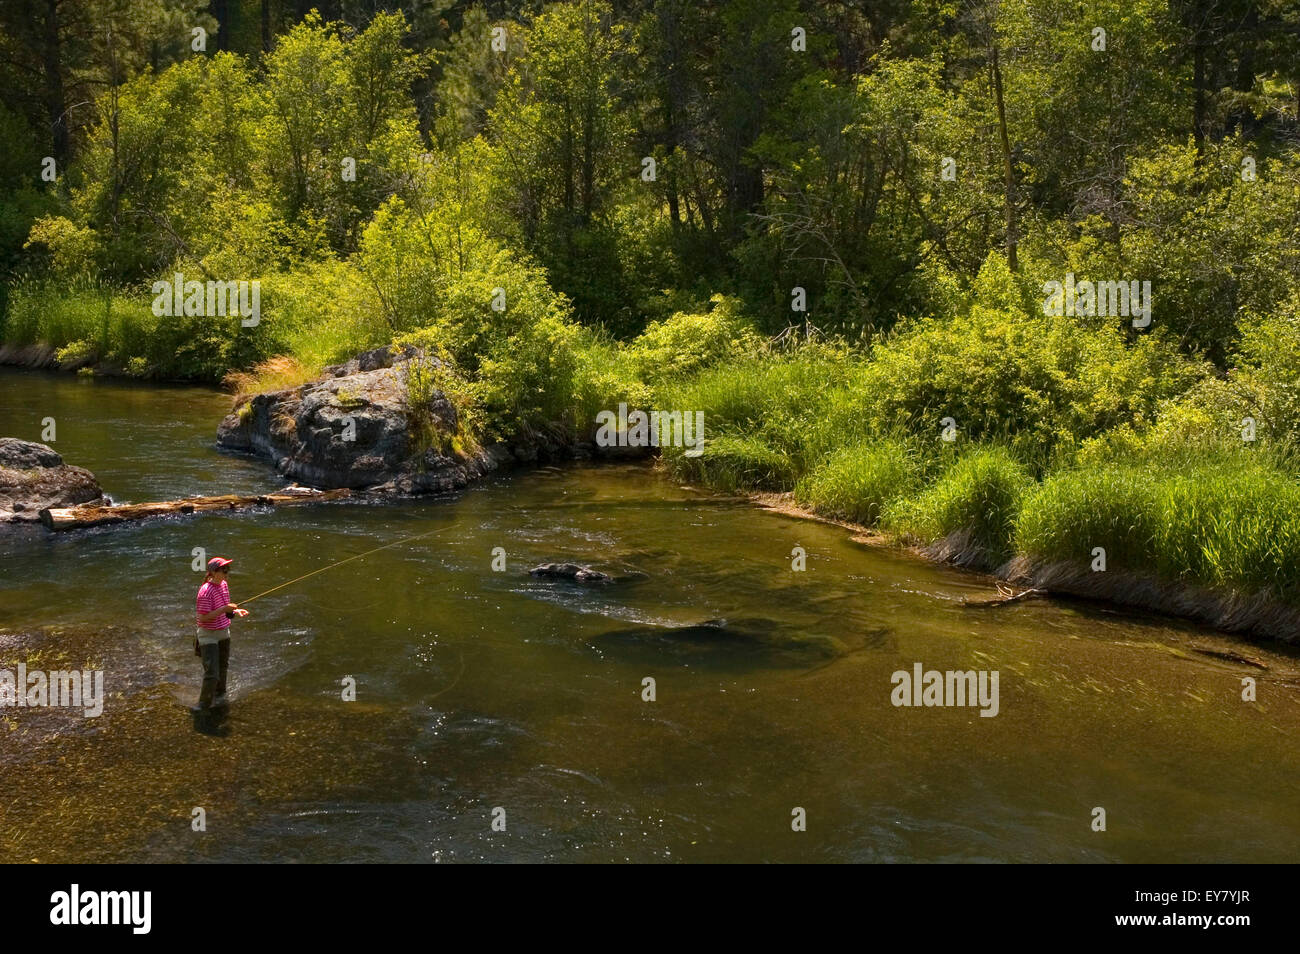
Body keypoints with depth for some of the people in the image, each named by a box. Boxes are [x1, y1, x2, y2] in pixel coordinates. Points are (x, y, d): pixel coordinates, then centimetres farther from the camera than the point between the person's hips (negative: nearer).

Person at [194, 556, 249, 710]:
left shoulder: (223, 584, 2)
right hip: (208, 635, -8)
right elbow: (202, 618, -24)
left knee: (223, 666, 23)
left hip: (223, 632, 8)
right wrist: (224, 609, -28)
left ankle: (219, 696, 44)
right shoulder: (206, 591, -25)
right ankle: (204, 706, 12)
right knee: (212, 674, -7)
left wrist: (235, 611, -3)